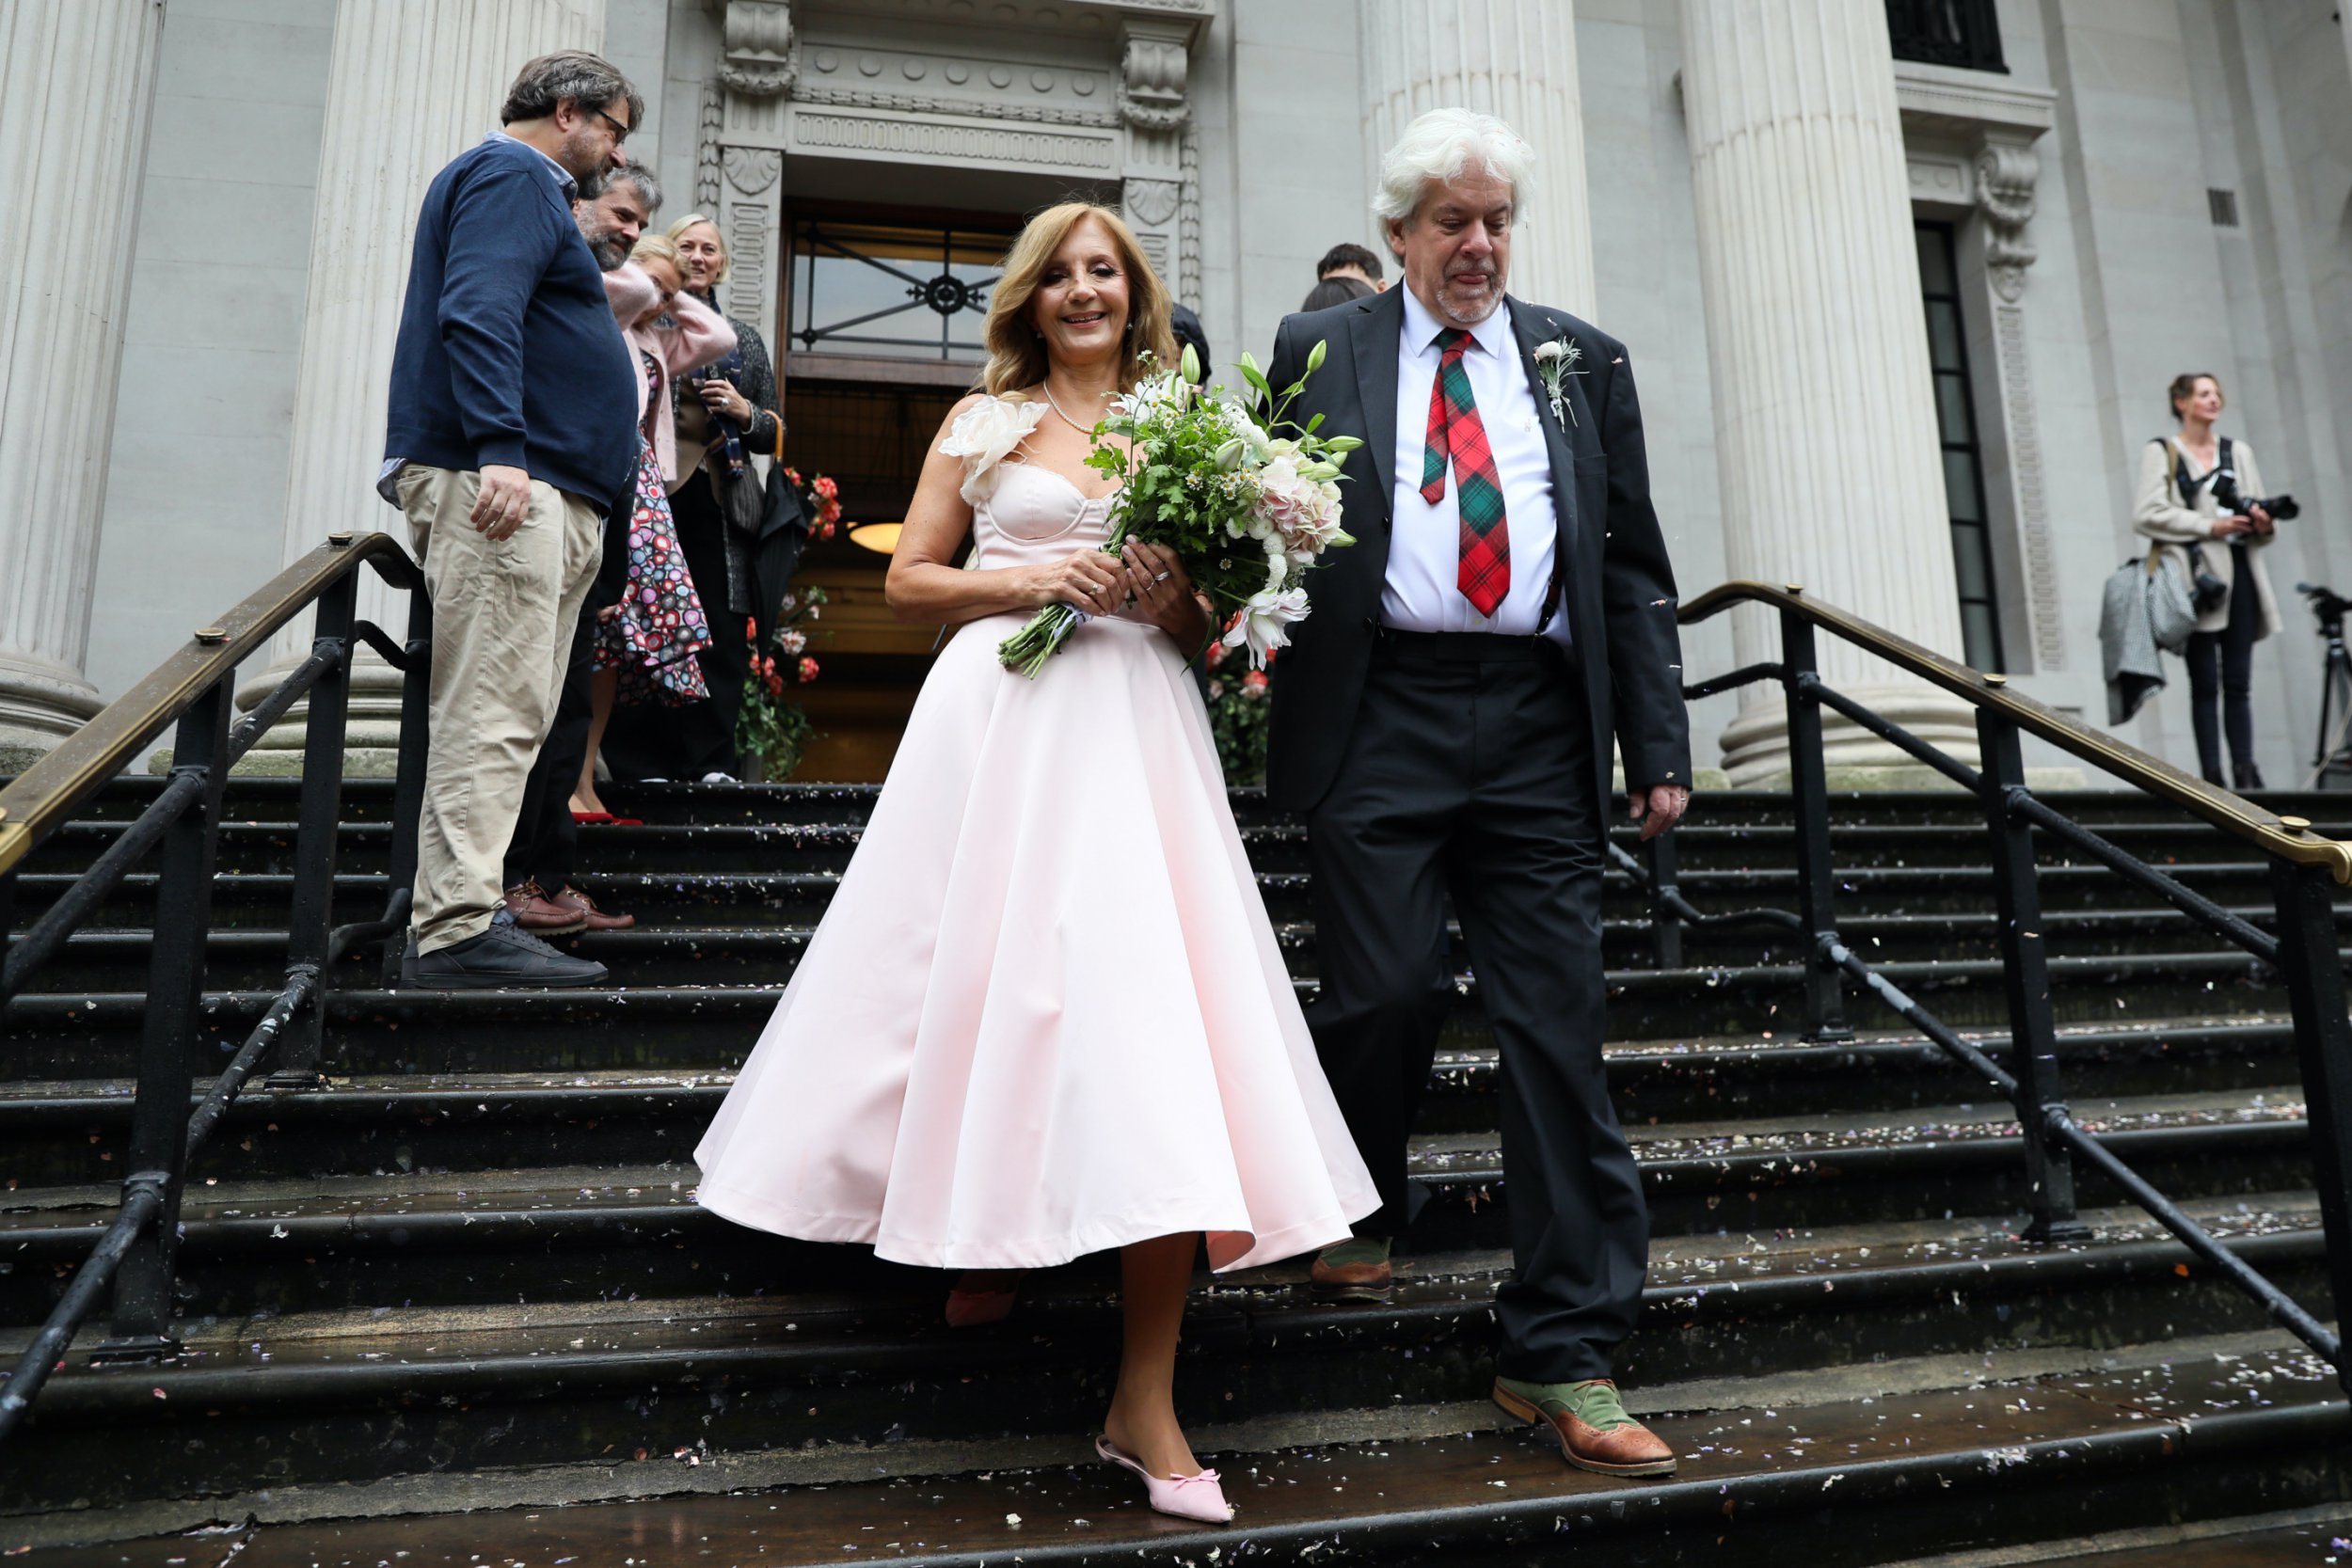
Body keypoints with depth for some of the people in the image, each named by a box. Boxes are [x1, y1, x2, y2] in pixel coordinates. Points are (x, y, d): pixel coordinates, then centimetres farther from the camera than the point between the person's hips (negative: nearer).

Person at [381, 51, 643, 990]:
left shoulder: (521, 188, 32)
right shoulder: (513, 177, 0)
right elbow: (480, 311, -17)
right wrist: (499, 447, -28)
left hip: (534, 489, 11)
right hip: (504, 482, -11)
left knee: (499, 714, 7)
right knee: (495, 711, -16)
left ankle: (455, 917, 10)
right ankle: (459, 929, -17)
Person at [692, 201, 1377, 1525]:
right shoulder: (986, 420, 14)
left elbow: (1207, 628, 17)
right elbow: (909, 581, 9)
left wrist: (1174, 598, -6)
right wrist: (1033, 580, -7)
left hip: (1137, 730, 1)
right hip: (1005, 718, 0)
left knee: (1152, 997, -10)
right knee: (995, 978, -4)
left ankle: (1147, 1405, -6)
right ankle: (981, 1234, 25)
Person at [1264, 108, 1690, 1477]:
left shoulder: (1582, 360, 17)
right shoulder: (1320, 350, 13)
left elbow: (1633, 563, 13)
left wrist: (1659, 743, 5)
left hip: (1538, 726, 2)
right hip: (1380, 716, -1)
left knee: (1560, 1025, 0)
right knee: (1389, 994, -5)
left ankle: (1565, 1357, 10)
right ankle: (1364, 1215, 27)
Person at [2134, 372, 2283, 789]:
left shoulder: (2238, 452, 20)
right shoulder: (2160, 452, 5)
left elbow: (2258, 511, 18)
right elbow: (2146, 514, -8)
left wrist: (2264, 524, -5)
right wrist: (2210, 526, -13)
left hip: (2239, 571, 4)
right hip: (2197, 574, -4)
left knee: (2238, 682, 1)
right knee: (2205, 684, -4)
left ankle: (2245, 771, 1)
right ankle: (2211, 774, -3)